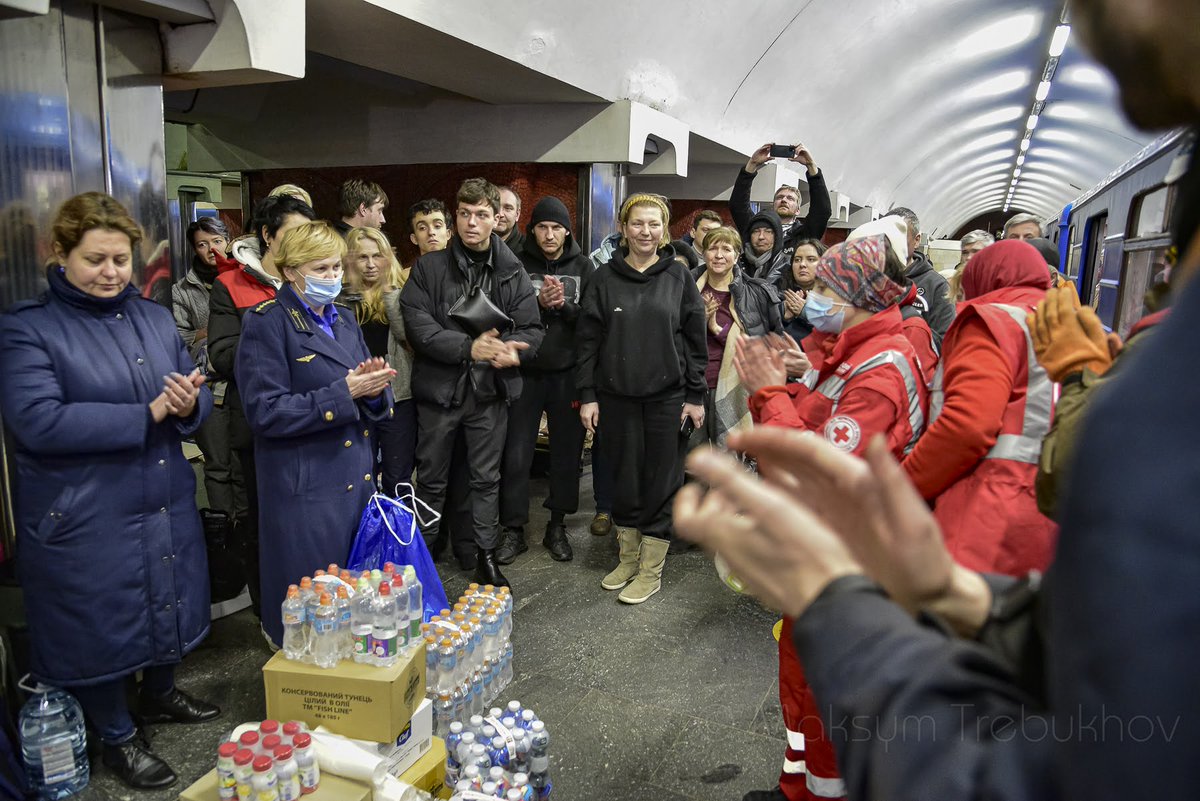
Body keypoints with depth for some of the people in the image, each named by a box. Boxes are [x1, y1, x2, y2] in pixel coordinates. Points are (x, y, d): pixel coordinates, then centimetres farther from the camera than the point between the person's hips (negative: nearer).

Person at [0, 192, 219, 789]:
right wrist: (148, 413, -24)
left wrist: (189, 405, -17)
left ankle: (160, 695, 48)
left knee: (166, 604, 21)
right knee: (101, 625, 11)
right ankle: (116, 737, 34)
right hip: (85, 521, -5)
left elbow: (197, 395, 8)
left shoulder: (154, 317, 6)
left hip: (166, 505, 6)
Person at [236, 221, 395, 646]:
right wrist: (344, 393, -20)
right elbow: (266, 412, -15)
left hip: (357, 477, 6)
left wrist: (374, 388, -9)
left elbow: (372, 402, 15)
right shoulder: (267, 323, -9)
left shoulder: (344, 318, 13)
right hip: (305, 487, -6)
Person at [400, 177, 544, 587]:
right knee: (432, 479, 13)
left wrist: (510, 350, -23)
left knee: (486, 478, 13)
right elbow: (416, 323, -12)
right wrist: (469, 346, -23)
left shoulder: (512, 272, 3)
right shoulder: (429, 267, -2)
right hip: (439, 387, -1)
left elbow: (532, 330, -1)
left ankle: (486, 556, 26)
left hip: (490, 390, 1)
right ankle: (424, 554, 30)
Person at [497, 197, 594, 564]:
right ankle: (513, 529, 15)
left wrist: (564, 305, -20)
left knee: (567, 451, 8)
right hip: (525, 372, -1)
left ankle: (557, 526, 24)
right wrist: (538, 303, -20)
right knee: (516, 454, 2)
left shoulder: (582, 265, 3)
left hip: (568, 373, 1)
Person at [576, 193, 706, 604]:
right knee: (624, 479, 9)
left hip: (667, 396, -1)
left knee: (661, 481, 4)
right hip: (617, 396, 1)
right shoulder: (604, 278, 3)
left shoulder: (678, 276, 2)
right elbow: (588, 339, 4)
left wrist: (696, 396, -1)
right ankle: (628, 558, 27)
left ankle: (651, 570, 17)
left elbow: (695, 338, 3)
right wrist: (587, 394, -1)